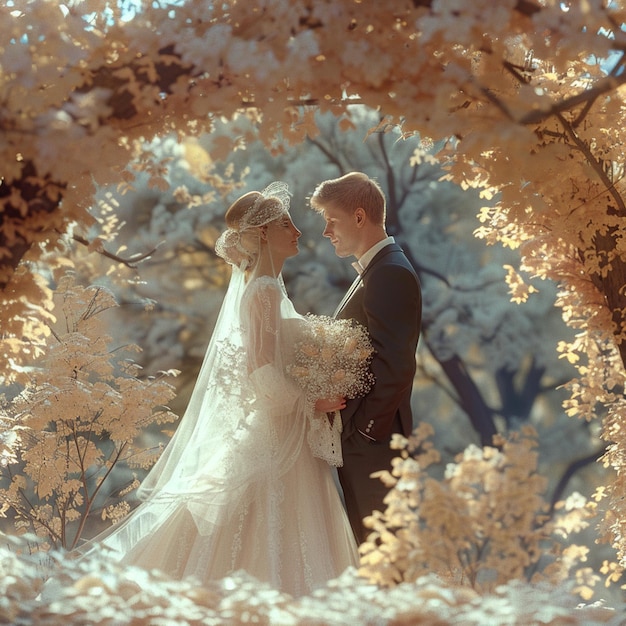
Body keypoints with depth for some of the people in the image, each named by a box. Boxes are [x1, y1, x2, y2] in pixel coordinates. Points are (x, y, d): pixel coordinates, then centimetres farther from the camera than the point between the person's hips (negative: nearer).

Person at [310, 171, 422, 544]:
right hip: (358, 437, 10)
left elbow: (396, 366, -23)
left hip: (372, 440, -10)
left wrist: (366, 428, -17)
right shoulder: (374, 272, 17)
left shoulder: (391, 274, -16)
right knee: (368, 545, 14)